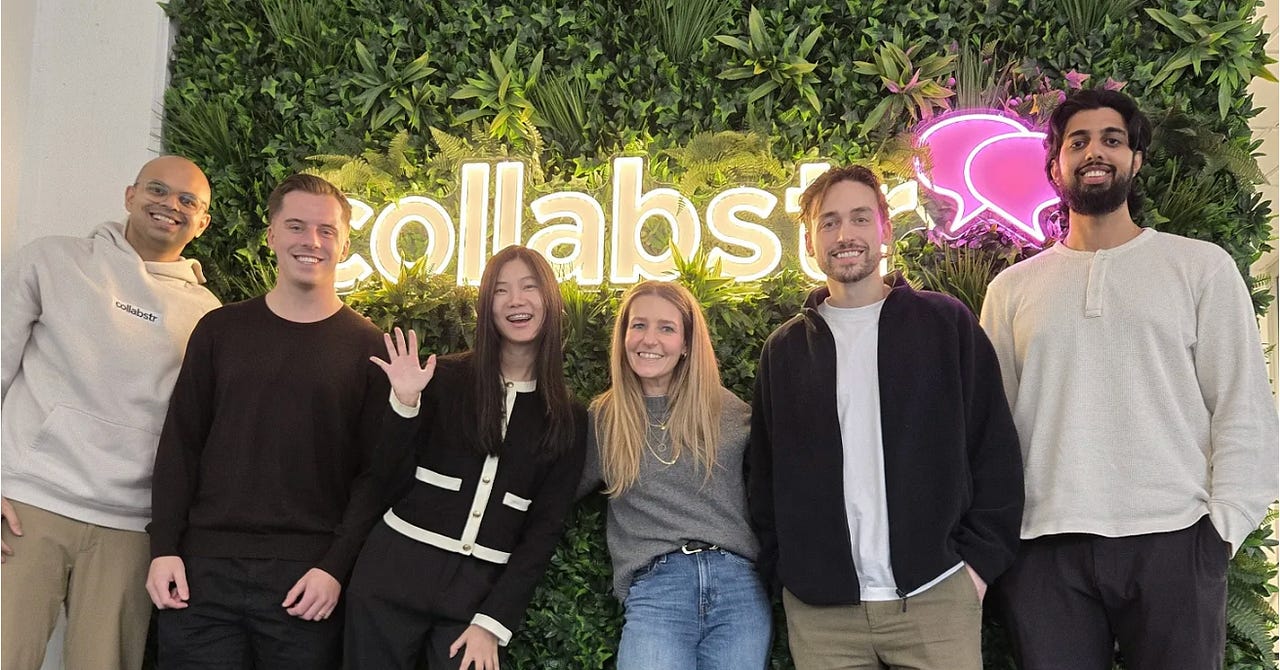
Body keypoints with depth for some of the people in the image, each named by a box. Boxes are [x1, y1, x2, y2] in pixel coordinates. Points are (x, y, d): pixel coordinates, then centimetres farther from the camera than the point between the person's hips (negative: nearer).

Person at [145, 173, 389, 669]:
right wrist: (164, 548, 0)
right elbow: (179, 444, 9)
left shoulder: (368, 347, 1)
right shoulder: (220, 329, 8)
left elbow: (375, 472, -2)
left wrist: (336, 567, -10)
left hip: (306, 579, -2)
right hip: (201, 570, 2)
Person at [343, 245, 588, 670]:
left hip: (482, 592, 1)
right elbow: (394, 484, 0)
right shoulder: (445, 379, 0)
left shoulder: (568, 419, 4)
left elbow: (545, 528, 2)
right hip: (394, 574, 0)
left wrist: (493, 622, -5)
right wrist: (405, 404, -14)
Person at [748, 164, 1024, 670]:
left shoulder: (947, 324, 4)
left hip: (936, 595, -1)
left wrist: (980, 559, -3)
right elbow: (765, 474, 12)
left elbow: (995, 450, 2)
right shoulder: (784, 351, 10)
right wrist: (781, 568, 4)